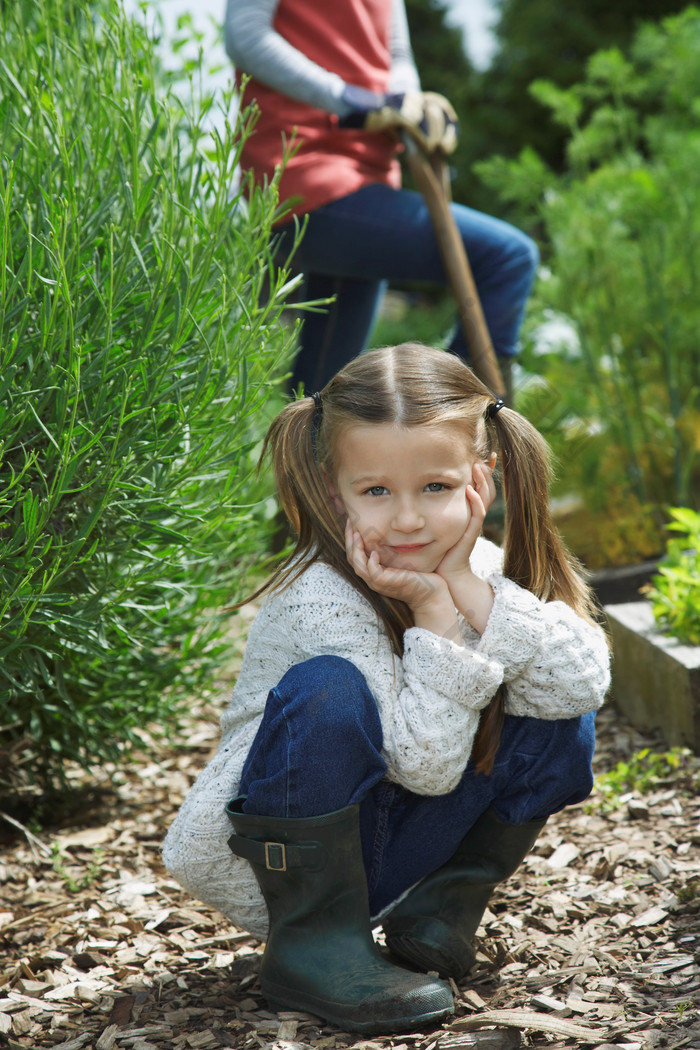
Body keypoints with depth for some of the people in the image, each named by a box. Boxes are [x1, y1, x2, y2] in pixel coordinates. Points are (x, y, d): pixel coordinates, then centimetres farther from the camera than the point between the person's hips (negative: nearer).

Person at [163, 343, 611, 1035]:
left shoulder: (479, 568, -6)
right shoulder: (323, 602, -25)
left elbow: (584, 682, -20)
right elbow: (429, 765, -27)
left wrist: (469, 587, -26)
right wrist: (434, 610, -31)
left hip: (385, 848, 6)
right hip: (262, 864, -5)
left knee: (557, 727, -11)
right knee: (328, 691, -34)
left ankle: (444, 901, 3)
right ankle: (312, 942, -20)